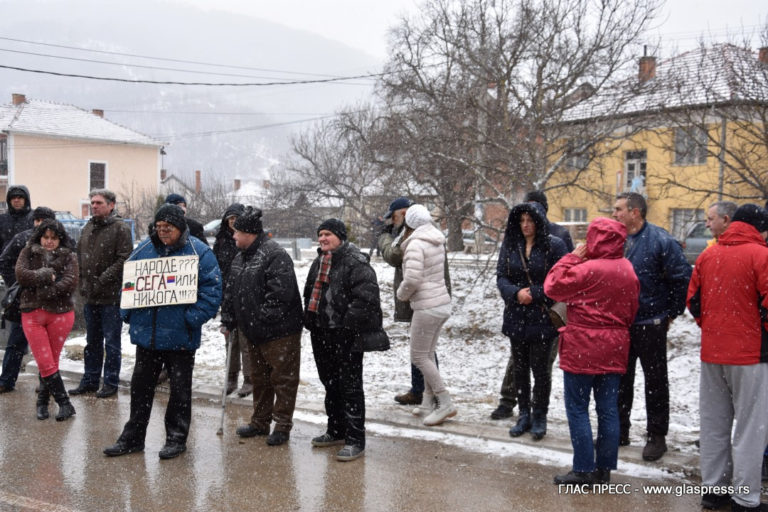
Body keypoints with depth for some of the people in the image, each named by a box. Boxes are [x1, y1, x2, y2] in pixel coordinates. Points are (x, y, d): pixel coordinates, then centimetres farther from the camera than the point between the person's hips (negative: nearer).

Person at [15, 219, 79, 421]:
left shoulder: (69, 257, 5)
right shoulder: (28, 253, 9)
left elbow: (70, 283, -10)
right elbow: (21, 275, -8)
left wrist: (45, 292, -17)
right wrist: (47, 276, -13)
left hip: (60, 314, -1)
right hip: (32, 315, 1)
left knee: (50, 362, 5)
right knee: (45, 363, -5)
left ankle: (43, 402, 20)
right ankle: (65, 404, 1)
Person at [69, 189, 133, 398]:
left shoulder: (120, 228, -9)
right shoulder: (88, 228, 14)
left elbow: (124, 260, -16)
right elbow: (80, 257, 19)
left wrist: (103, 280, -18)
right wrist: (82, 282, 7)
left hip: (111, 295, -7)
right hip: (90, 295, 7)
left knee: (111, 342, 2)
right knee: (92, 341, 15)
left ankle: (111, 383, 11)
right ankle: (90, 380, 25)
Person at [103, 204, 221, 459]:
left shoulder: (199, 253, -7)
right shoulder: (144, 249, 6)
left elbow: (212, 290, -11)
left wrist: (192, 318, -21)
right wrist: (128, 312, 0)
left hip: (180, 336, -4)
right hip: (146, 333, 5)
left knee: (180, 388, 8)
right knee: (141, 386, 14)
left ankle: (176, 438, 22)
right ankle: (133, 437, 26)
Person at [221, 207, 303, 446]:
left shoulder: (275, 255, -18)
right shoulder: (240, 258, 13)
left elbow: (281, 292, -25)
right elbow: (231, 291, 20)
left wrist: (264, 317, -22)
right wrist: (228, 321, 16)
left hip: (280, 331, -9)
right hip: (252, 332, 9)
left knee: (283, 378, 1)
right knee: (259, 378, 18)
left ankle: (282, 425, 11)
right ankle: (260, 422, 30)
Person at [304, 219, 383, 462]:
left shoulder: (355, 262, -14)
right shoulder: (319, 263, 15)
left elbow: (366, 298, -22)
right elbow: (310, 294, 25)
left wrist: (348, 324, -21)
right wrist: (310, 321, 16)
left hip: (347, 337, -9)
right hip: (322, 336, 9)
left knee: (350, 387, -4)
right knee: (330, 384, 18)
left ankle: (355, 440, 2)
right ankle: (336, 431, 32)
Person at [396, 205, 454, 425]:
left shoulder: (416, 244, -16)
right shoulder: (437, 242, 10)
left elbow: (412, 279, -23)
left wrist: (401, 294, -4)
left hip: (427, 308, -9)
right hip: (442, 304, 9)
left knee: (419, 357, -2)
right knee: (427, 355, 15)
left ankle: (445, 403, -2)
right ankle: (429, 403, 20)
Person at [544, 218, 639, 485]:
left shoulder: (588, 269, -18)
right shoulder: (628, 270, 5)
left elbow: (553, 286, -9)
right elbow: (631, 310, 13)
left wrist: (573, 257, -3)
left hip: (583, 348, -7)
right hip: (614, 349, 7)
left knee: (577, 408, 3)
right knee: (608, 408, 10)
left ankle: (584, 469, 4)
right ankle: (604, 468, 17)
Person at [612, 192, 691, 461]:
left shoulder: (660, 240, -14)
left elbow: (682, 277, -11)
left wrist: (671, 312, -6)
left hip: (650, 324, -6)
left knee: (655, 380, 7)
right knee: (620, 378, 14)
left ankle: (656, 436, 18)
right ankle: (619, 430, 28)